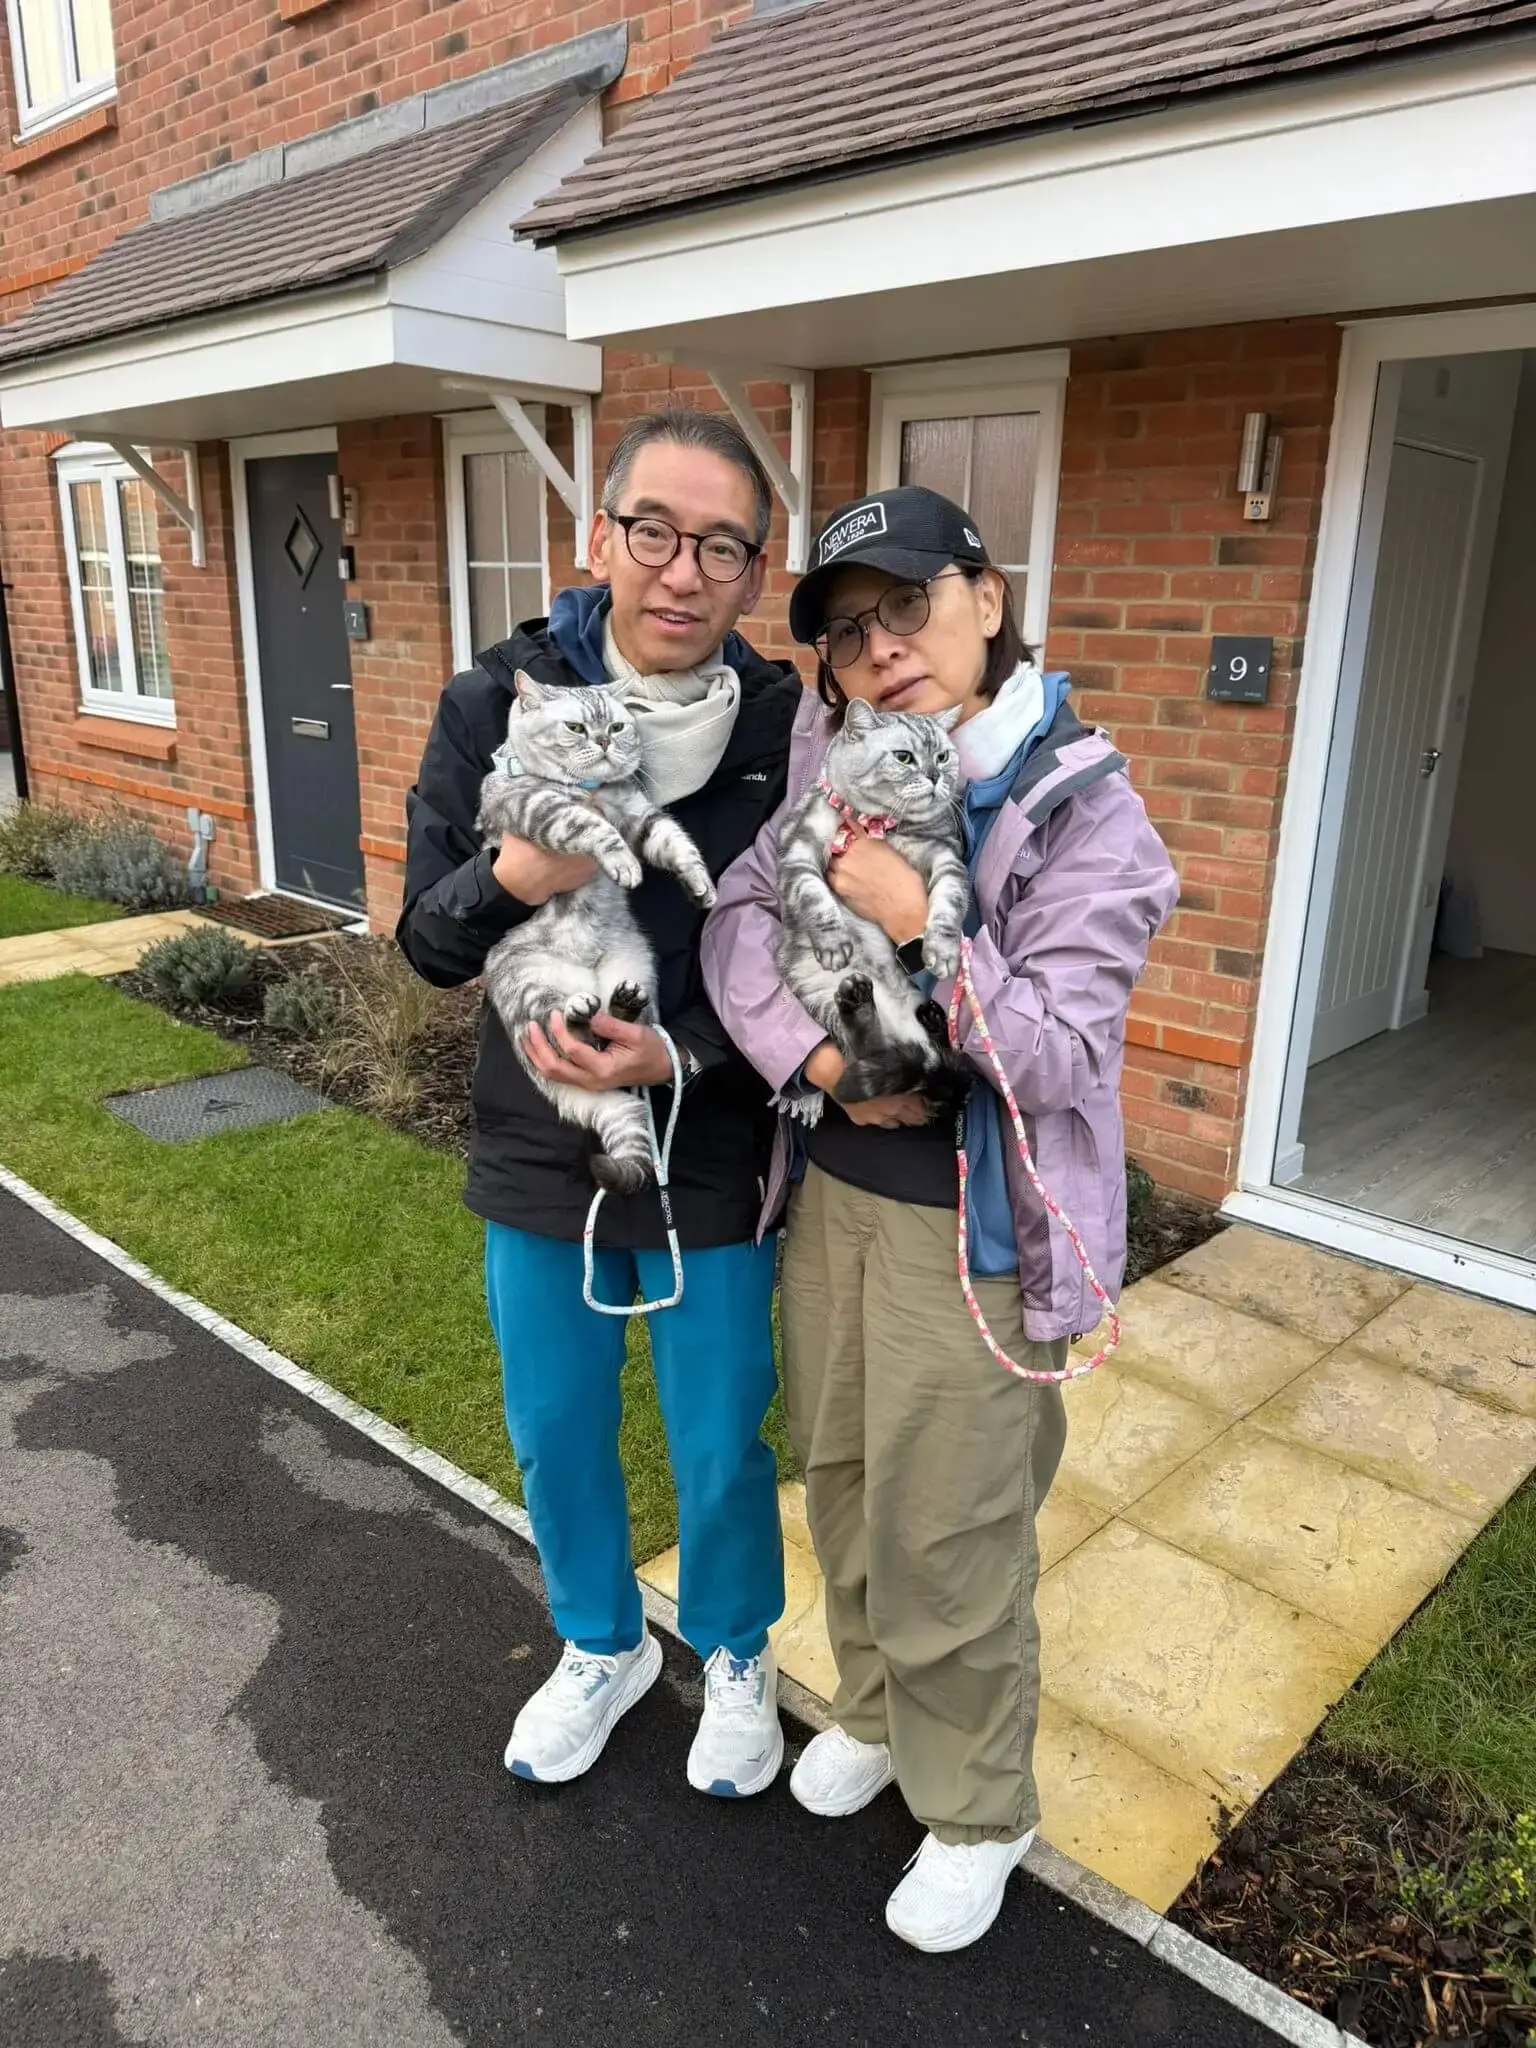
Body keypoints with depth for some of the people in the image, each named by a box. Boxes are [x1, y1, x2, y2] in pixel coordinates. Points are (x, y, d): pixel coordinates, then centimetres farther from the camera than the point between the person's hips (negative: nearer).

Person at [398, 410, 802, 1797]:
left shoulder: (785, 729, -12)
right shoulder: (494, 705, -9)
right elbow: (429, 944, -5)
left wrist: (679, 1057, -23)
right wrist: (513, 876, -26)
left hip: (711, 1159, -2)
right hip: (537, 1154, 2)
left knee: (721, 1451, 15)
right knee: (554, 1434, 20)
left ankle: (736, 1656, 46)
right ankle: (603, 1645, 49)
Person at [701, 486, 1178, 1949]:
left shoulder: (1082, 809, -16)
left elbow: (1061, 1056, -20)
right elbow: (736, 915, -4)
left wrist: (922, 925, -29)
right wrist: (812, 1051, -19)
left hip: (970, 1228, -5)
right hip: (829, 1192, 6)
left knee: (947, 1537, 9)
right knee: (840, 1482, 22)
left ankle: (976, 1814, 36)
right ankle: (873, 1709, 50)